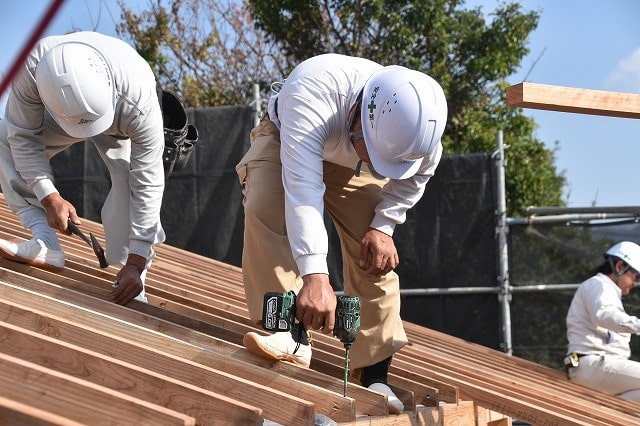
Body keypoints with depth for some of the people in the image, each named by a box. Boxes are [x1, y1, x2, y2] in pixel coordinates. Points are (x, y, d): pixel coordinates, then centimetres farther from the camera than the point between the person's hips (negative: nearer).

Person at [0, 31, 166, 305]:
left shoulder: (139, 104, -46)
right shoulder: (31, 68, -43)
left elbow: (148, 183, -39)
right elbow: (25, 136, -25)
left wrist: (135, 264, -38)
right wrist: (50, 198, -34)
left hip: (121, 127, -3)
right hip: (59, 117, 3)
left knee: (130, 179, -30)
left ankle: (130, 289, -19)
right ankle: (45, 245, -22)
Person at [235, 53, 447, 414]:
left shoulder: (418, 126, -32)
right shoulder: (313, 92, -48)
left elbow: (416, 177, -6)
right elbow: (302, 188, -55)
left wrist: (383, 225, -19)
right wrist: (315, 277, -62)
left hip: (351, 169, 3)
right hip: (284, 143, -3)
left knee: (375, 254, -13)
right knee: (266, 209, -32)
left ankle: (375, 376, -5)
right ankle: (291, 336, -31)